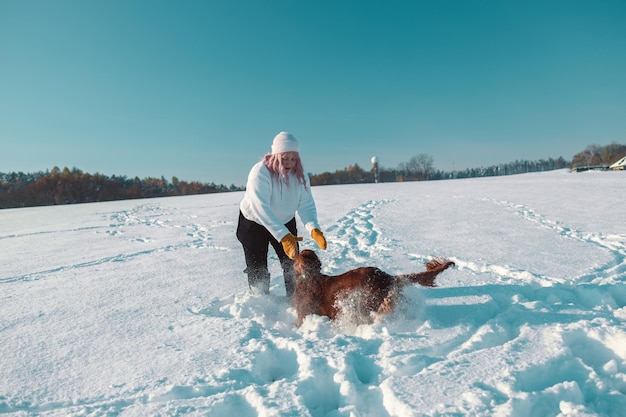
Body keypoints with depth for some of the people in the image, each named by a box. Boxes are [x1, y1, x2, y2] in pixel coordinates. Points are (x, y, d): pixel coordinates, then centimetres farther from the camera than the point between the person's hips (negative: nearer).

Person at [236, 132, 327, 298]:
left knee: (293, 264, 1)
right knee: (257, 270, -1)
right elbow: (261, 209, -41)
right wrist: (283, 237, -51)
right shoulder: (260, 172, -31)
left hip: (285, 222, 4)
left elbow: (306, 205, -21)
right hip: (253, 223, -4)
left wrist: (313, 228, -42)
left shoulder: (299, 174, -16)